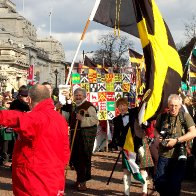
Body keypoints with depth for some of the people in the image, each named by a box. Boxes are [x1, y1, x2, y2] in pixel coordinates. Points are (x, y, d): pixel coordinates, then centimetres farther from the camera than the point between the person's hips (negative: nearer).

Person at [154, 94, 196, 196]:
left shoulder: (185, 116, -4)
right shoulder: (162, 117, 5)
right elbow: (156, 129, 22)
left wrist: (176, 140, -19)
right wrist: (158, 137, -1)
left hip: (178, 156, -3)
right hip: (163, 155, 3)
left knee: (174, 186, 4)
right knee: (159, 182, 6)